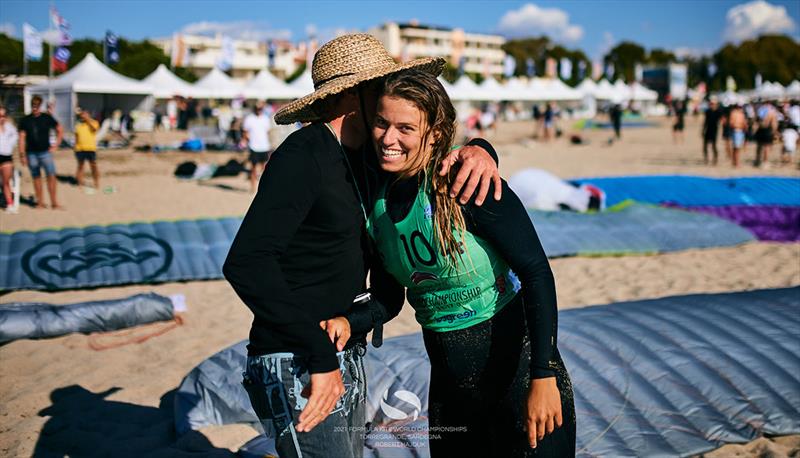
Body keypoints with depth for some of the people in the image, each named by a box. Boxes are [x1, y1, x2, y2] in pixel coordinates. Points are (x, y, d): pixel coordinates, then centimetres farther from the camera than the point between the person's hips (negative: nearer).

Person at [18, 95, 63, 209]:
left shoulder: (47, 118, 2)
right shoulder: (25, 120, 3)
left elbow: (60, 131, 11)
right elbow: (22, 138, 3)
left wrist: (56, 145, 3)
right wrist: (22, 155, -2)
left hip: (45, 152, -1)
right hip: (31, 153, 1)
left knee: (51, 176, -8)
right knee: (36, 178, 7)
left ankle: (54, 202, -3)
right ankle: (40, 202, 13)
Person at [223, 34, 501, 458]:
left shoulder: (366, 159, 8)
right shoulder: (303, 156, -18)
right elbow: (245, 263, -29)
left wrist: (478, 151, -8)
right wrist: (321, 358, -29)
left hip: (345, 361, 9)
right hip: (295, 369, -9)